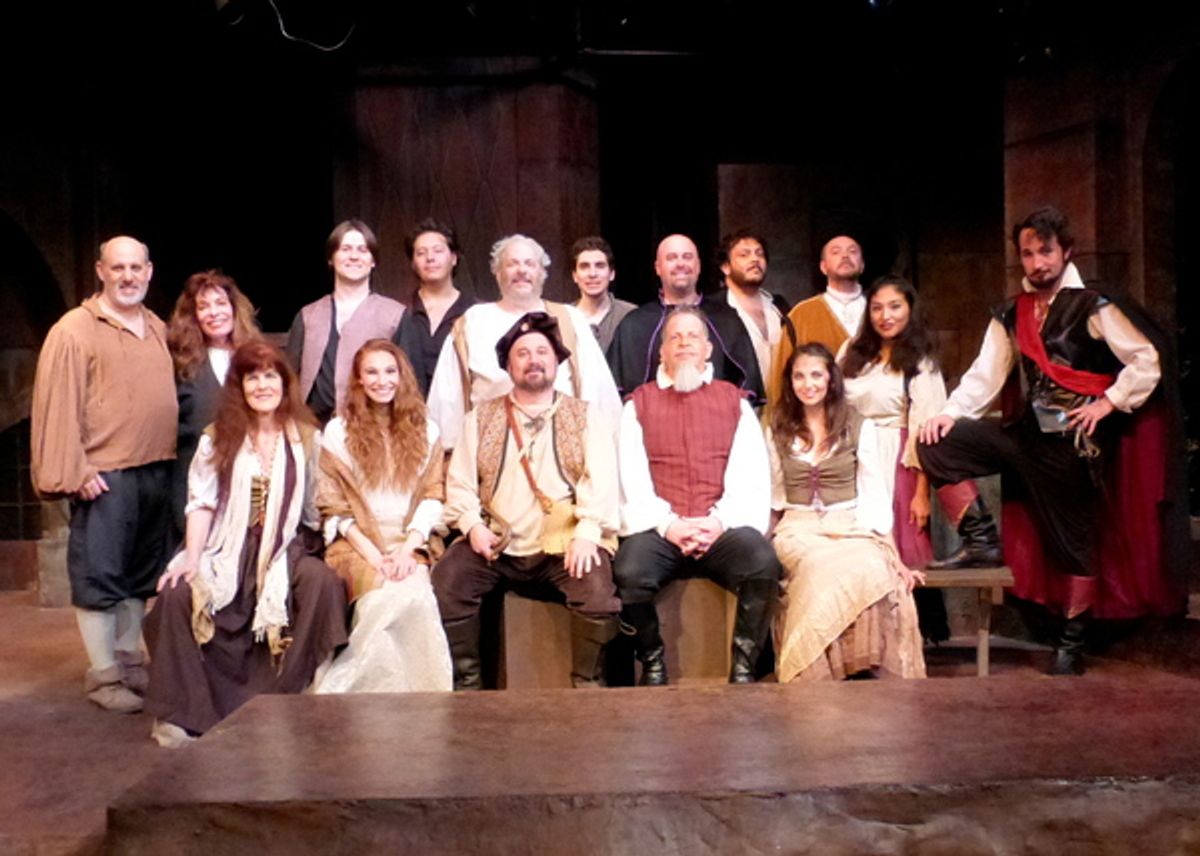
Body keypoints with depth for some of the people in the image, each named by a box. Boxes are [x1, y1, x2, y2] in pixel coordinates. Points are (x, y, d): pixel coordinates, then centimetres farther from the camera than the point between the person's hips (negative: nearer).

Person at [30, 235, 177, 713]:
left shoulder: (158, 330, 14)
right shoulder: (75, 329, -7)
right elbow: (58, 406, -11)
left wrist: (171, 458, 10)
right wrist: (74, 471, -16)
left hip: (157, 472, 7)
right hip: (104, 476, -6)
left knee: (141, 575, 14)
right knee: (98, 576, 0)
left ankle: (129, 660, 27)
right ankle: (103, 675, 10)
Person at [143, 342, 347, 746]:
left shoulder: (307, 438, 9)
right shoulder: (217, 438, 12)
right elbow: (201, 503, 2)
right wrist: (192, 559, -10)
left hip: (286, 550, 0)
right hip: (227, 551, 1)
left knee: (323, 582, -31)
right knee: (178, 596, -27)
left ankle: (286, 696, -16)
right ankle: (180, 712, -11)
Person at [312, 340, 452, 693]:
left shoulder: (425, 430, 14)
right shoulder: (338, 431, 8)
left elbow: (432, 497, 7)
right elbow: (334, 506, 2)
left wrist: (407, 548, -9)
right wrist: (373, 554, -10)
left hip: (410, 545, 2)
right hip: (358, 545, -1)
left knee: (416, 599, -31)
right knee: (387, 598, -32)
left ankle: (421, 698, -17)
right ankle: (374, 696, -15)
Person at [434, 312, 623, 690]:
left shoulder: (586, 416, 10)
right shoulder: (481, 417, 15)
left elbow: (601, 480, -3)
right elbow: (460, 481, 9)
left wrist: (587, 532, -18)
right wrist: (473, 525, -9)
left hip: (564, 543, -2)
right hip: (497, 544, 2)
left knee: (597, 590, -28)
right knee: (445, 582, -21)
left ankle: (588, 686, -6)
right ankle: (466, 683, -2)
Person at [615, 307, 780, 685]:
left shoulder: (735, 401, 17)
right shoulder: (639, 403, 14)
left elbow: (752, 477, 5)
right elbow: (632, 480, 3)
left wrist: (720, 521, -11)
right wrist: (668, 525, -12)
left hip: (723, 529, 1)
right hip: (659, 529, 0)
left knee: (763, 563, -30)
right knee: (628, 573, -31)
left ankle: (743, 667, -10)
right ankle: (653, 663, -4)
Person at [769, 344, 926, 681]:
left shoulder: (859, 427, 9)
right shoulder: (777, 431, 15)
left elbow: (875, 494, 3)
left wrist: (891, 552, -6)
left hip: (851, 526, 0)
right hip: (799, 529, 0)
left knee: (872, 571, -37)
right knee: (826, 569, -37)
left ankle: (866, 665, -21)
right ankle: (813, 675, -26)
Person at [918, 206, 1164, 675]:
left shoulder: (1093, 306, -4)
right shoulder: (1010, 313, 11)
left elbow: (1146, 363, -6)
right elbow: (985, 373, 4)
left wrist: (1107, 403, -13)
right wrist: (950, 413, -10)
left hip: (1070, 441, -5)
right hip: (1022, 433, 5)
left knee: (1071, 540, 3)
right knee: (937, 443, -12)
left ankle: (1072, 643, 20)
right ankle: (981, 539, -2)